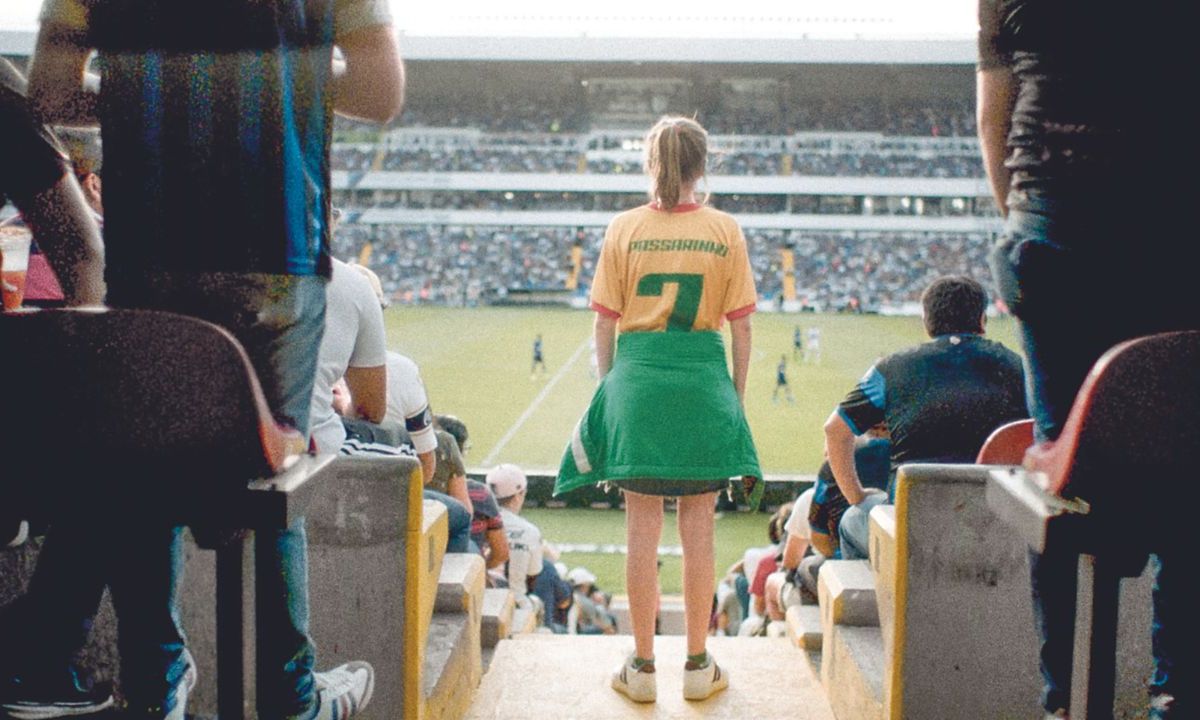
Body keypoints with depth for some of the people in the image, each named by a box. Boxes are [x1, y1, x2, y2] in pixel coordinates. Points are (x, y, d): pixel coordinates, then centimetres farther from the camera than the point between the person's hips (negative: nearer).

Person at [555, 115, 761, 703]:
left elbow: (605, 322, 1)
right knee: (698, 530, 8)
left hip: (638, 375, 0)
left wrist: (608, 385, 12)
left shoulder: (623, 229, 0)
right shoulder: (725, 231, 1)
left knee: (642, 530, 6)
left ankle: (642, 666, 15)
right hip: (704, 380, 0)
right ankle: (697, 666, 17)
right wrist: (736, 392, 11)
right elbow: (740, 325, 1)